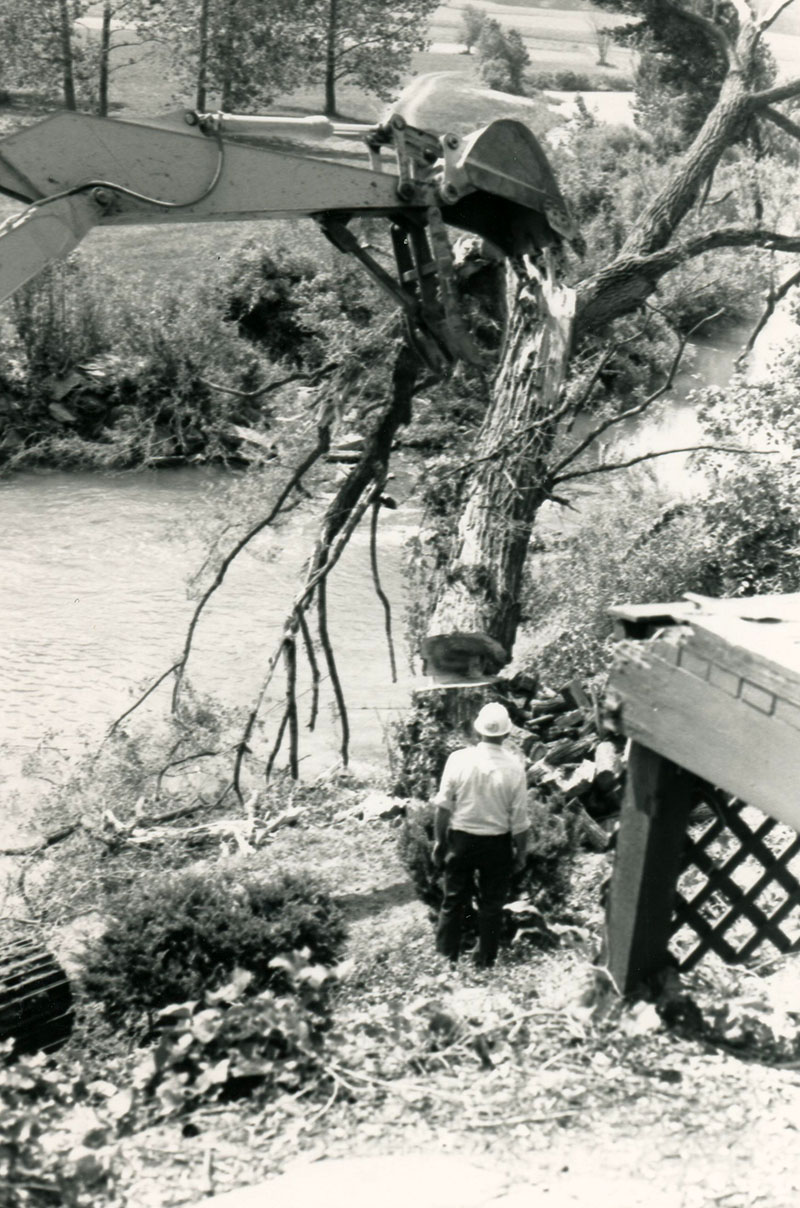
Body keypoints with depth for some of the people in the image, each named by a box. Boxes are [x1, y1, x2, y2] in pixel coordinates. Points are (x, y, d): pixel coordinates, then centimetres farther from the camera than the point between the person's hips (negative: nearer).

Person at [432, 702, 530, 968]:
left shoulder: (458, 759, -13)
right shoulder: (514, 767, -15)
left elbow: (443, 807, -7)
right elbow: (519, 819, -9)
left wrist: (439, 841, 6)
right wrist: (521, 852, 5)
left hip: (461, 839, 1)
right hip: (497, 843, -1)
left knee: (454, 900, 16)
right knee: (491, 904, 14)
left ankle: (446, 957, 26)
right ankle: (485, 963, 25)